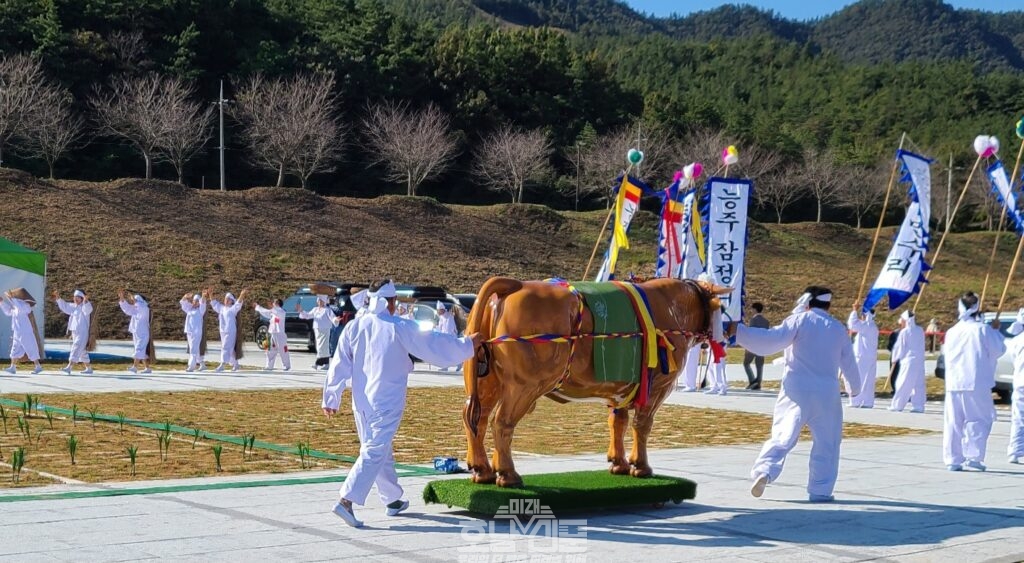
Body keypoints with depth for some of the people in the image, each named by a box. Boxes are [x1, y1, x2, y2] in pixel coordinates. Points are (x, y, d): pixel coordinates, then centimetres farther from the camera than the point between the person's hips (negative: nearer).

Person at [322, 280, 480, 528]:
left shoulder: (354, 327, 2)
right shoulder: (400, 328, -9)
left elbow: (339, 365, 4)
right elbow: (434, 344, -2)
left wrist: (331, 398, 11)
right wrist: (467, 344, 12)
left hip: (361, 402, 6)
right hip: (387, 402, -6)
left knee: (380, 450, 18)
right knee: (375, 451, -8)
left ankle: (393, 500, 29)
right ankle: (346, 501, -20)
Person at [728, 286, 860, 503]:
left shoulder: (800, 320, 0)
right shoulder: (838, 329, 12)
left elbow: (770, 340, -13)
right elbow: (849, 362, 23)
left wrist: (738, 330, -12)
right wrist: (856, 385, 41)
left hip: (796, 390, -2)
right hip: (825, 394, 2)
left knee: (782, 436, 1)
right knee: (826, 443, 11)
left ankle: (763, 471, -18)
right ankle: (820, 490, 11)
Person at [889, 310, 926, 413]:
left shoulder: (904, 332, -9)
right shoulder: (920, 330, 6)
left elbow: (899, 347, -3)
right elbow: (922, 346, 12)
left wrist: (895, 358, 12)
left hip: (908, 362, -5)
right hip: (920, 361, 5)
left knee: (903, 384, 1)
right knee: (919, 384, 6)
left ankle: (897, 405, 5)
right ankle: (918, 406, 3)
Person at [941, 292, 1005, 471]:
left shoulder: (952, 331, 7)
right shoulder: (983, 329, -6)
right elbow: (998, 350, 1)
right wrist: (996, 331, 14)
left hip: (954, 384, 4)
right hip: (977, 384, -4)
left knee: (953, 423, 7)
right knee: (979, 420, 4)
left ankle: (953, 459, 7)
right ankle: (973, 456, -6)